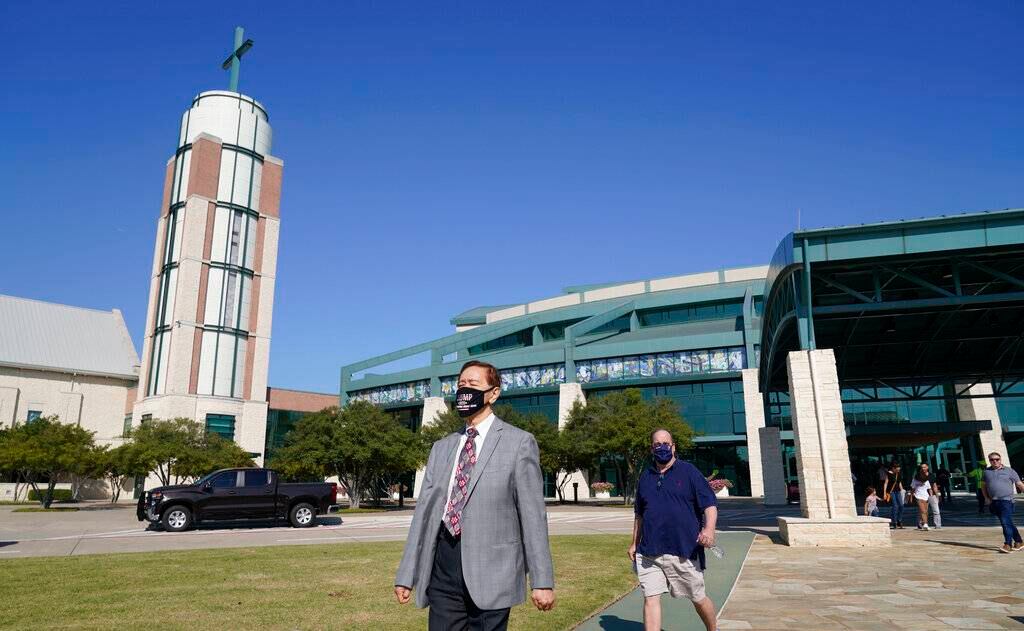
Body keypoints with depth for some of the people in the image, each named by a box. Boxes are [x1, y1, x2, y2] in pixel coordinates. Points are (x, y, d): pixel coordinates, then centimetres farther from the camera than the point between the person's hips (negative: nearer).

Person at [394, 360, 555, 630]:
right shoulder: (442, 448, 15)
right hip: (443, 567, 4)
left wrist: (542, 580, -8)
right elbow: (425, 509, 12)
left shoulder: (519, 442, 0)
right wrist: (406, 574, 8)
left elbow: (532, 514, -5)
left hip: (491, 570, -4)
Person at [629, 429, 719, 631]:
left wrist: (709, 528, -24)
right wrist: (634, 543, 20)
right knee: (651, 599, -4)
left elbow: (710, 503, -6)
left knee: (698, 599, 11)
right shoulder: (645, 477, 12)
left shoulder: (689, 471, 0)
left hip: (684, 551, -3)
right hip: (649, 552, 3)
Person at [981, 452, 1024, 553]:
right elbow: (984, 486, 17)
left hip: (1006, 500, -4)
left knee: (1006, 522, -12)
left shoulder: (1009, 471, 3)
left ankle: (1008, 544, -11)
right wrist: (986, 498, 7)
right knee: (1008, 523, 12)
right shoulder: (986, 472, 11)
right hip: (993, 502, 4)